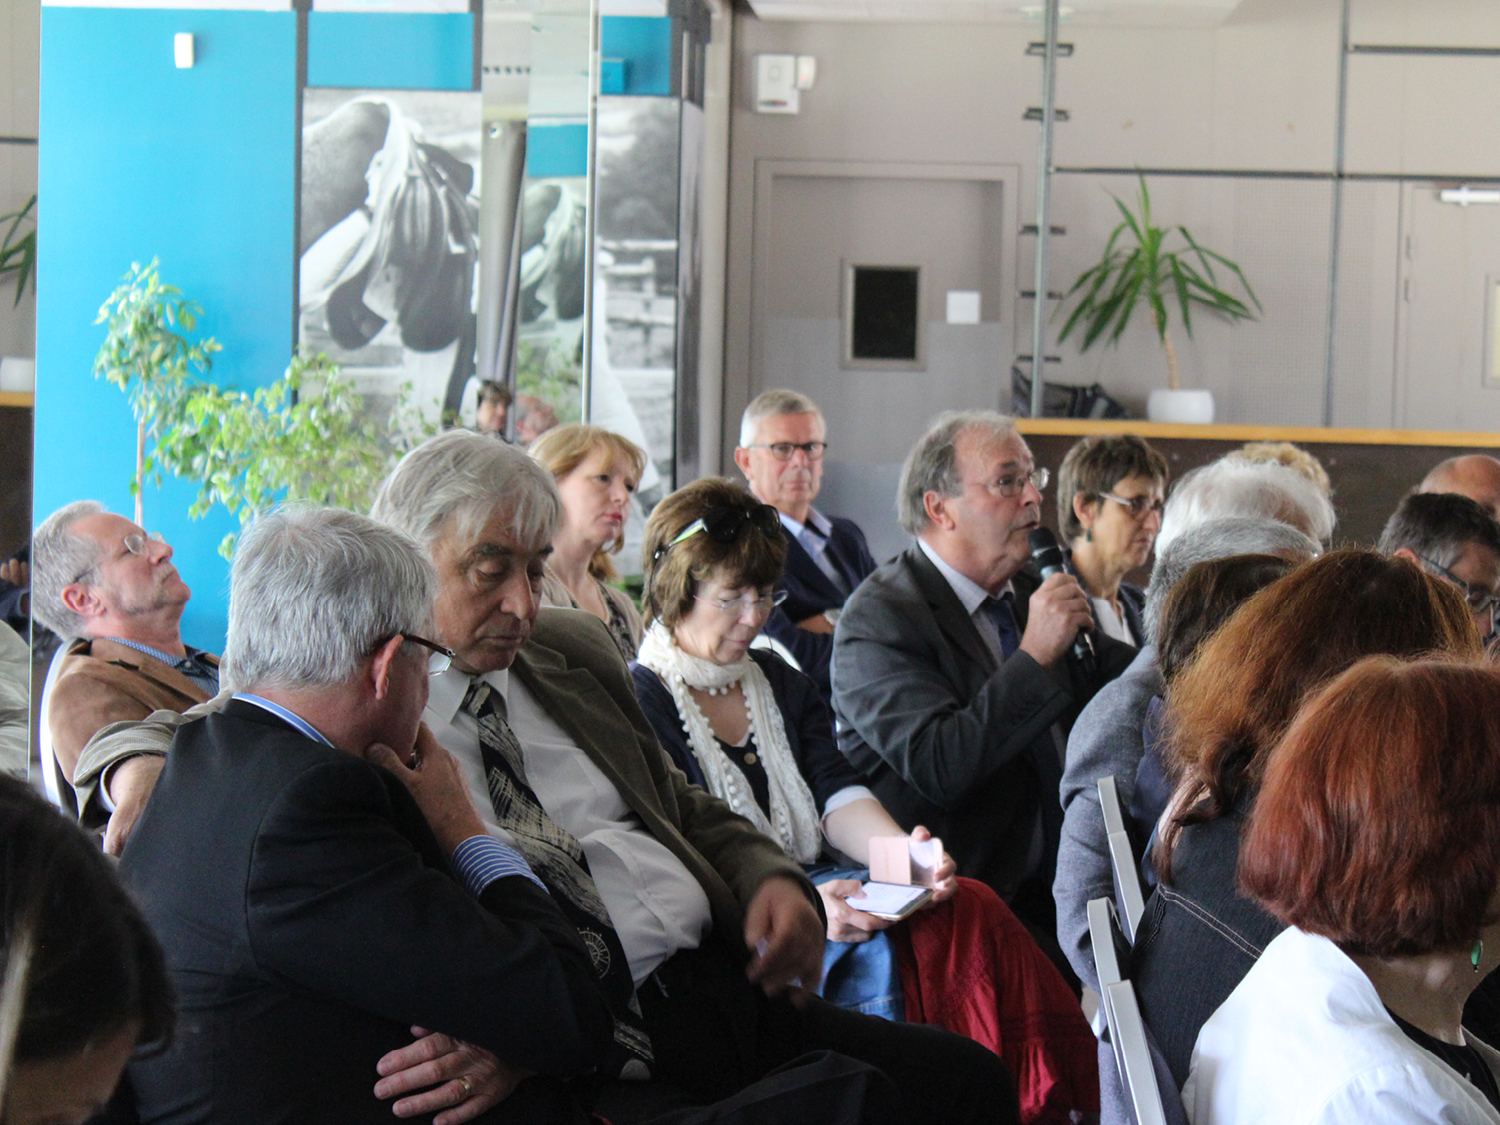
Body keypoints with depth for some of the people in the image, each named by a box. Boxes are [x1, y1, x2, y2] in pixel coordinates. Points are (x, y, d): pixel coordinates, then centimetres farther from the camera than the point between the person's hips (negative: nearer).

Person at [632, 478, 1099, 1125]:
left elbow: (837, 796, 8)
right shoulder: (637, 702, -4)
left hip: (813, 888, 6)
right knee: (878, 948, -32)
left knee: (969, 909, -20)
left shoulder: (779, 682, 20)